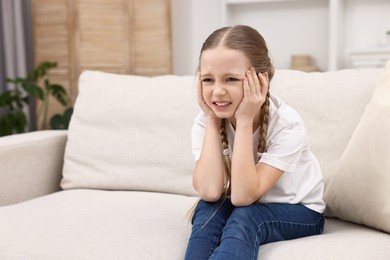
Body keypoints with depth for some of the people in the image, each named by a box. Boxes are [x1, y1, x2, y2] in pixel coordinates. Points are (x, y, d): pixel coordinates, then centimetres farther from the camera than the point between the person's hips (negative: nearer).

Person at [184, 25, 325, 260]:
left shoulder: (287, 125, -26)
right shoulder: (206, 121, -16)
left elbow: (243, 196, -31)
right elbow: (209, 192, -29)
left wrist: (244, 121, -36)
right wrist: (211, 119, -28)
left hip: (299, 212, -3)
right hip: (242, 209, 3)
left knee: (244, 217, -32)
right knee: (209, 208, -29)